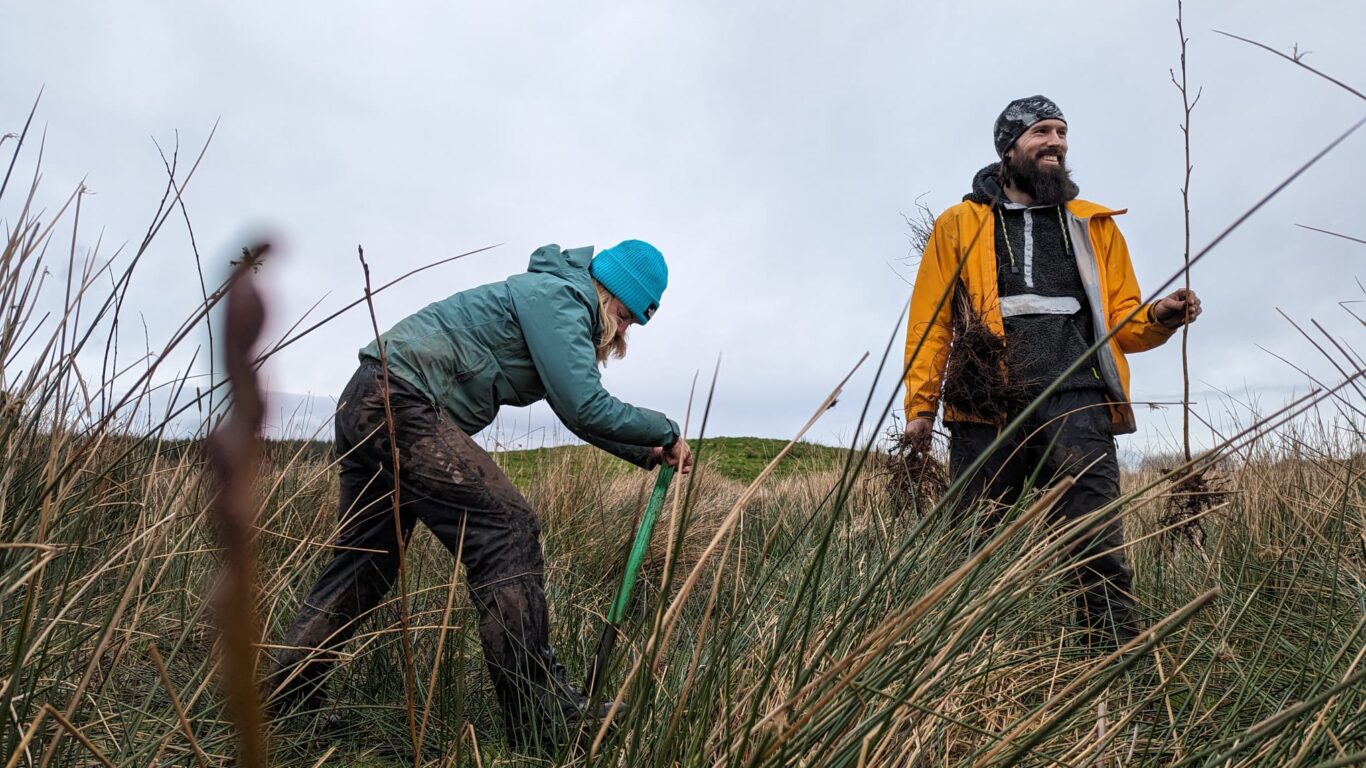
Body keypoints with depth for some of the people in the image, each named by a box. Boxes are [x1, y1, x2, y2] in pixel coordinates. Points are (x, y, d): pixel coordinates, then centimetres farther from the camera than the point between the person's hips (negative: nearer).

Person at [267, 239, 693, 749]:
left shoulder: (559, 299, 19)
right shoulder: (560, 296, -10)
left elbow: (577, 407, 26)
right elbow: (585, 407, -16)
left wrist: (646, 453, 21)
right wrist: (665, 433, -2)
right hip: (402, 404, -11)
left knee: (363, 561, 16)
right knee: (507, 532, -12)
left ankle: (285, 704, 29)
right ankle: (542, 727, -8)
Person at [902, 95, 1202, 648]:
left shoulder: (1095, 227, 22)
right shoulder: (958, 226, 15)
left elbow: (1123, 321, 21)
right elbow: (930, 319, 8)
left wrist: (1160, 318, -3)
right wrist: (920, 406, -1)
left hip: (1075, 402, 2)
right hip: (986, 403, -1)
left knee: (1099, 550, -8)